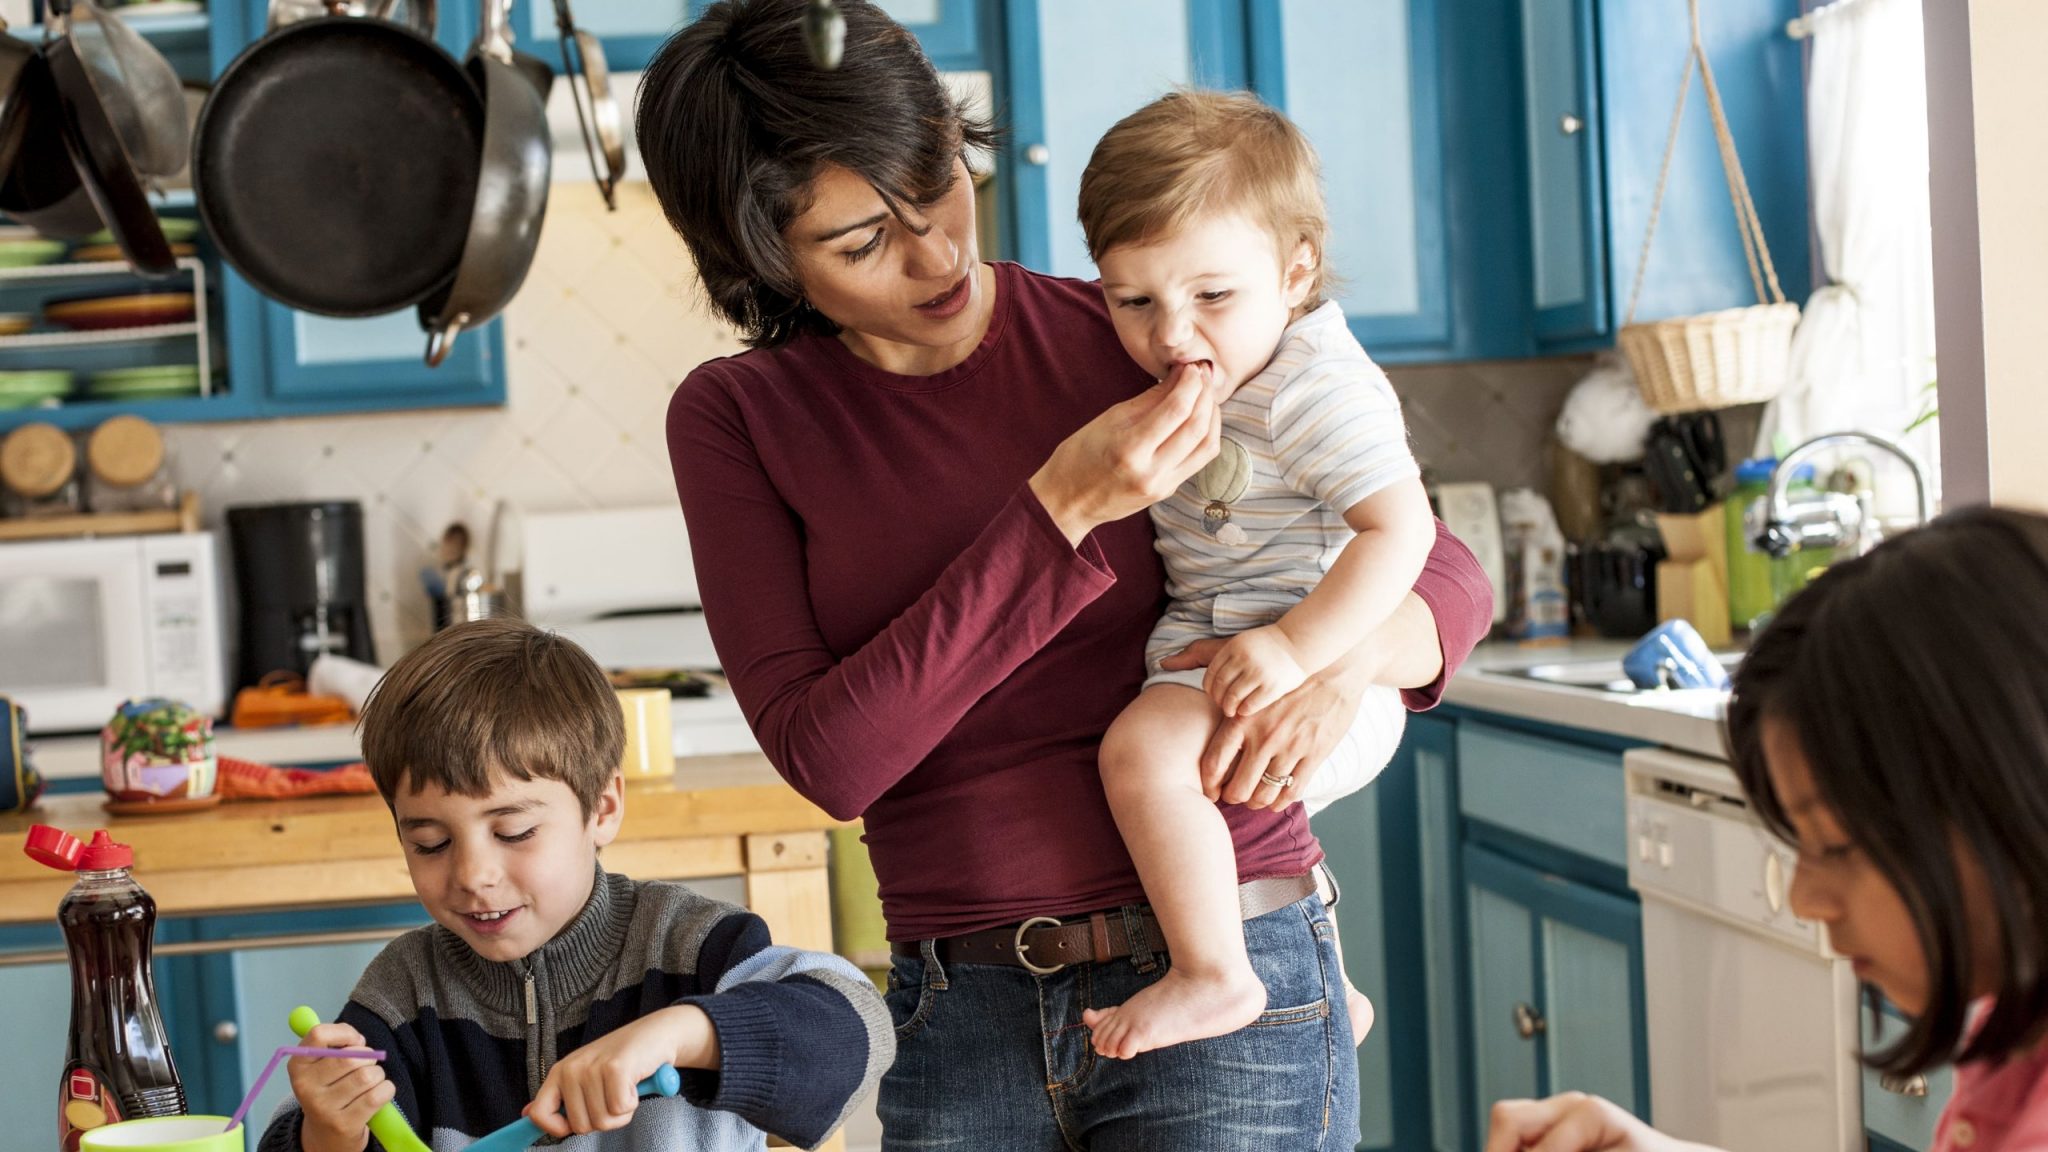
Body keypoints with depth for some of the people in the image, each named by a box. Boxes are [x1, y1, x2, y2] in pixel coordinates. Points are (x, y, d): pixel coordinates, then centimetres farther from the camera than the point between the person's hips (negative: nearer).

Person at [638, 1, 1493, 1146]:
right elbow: (830, 758, -11)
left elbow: (1445, 572, 5)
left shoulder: (1135, 339, -2)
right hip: (960, 1019, 2)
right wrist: (1062, 511, -17)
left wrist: (1351, 654, -18)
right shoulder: (736, 418, 1)